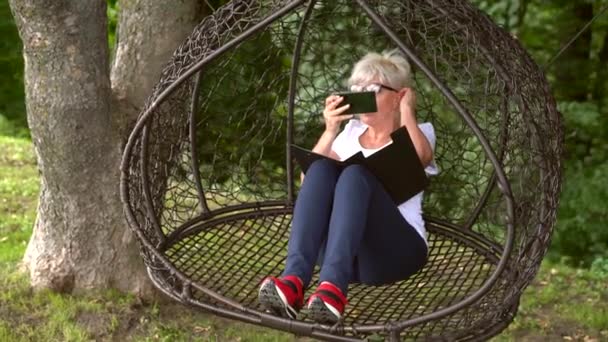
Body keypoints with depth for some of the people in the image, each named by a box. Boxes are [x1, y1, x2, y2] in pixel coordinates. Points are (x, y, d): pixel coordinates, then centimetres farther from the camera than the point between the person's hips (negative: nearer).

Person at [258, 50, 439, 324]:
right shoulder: (351, 132, 23)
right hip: (341, 247, 3)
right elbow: (307, 180, 10)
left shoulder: (418, 132, 13)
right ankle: (293, 280, -45)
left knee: (354, 173, -31)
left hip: (396, 250, -3)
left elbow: (419, 157, -15)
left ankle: (333, 287, -53)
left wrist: (407, 109, -1)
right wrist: (330, 130, 1)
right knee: (320, 169, -25)